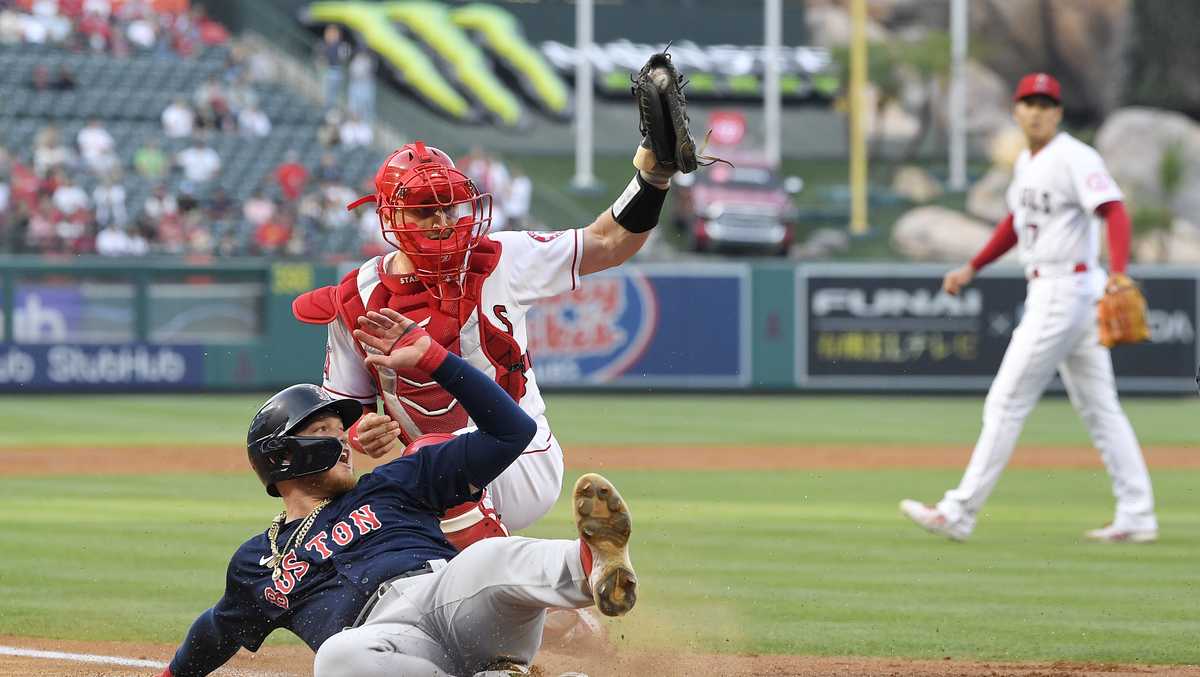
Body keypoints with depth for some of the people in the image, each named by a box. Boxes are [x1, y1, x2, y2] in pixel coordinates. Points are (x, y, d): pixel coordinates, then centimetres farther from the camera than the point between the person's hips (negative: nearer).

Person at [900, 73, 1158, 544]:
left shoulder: (1075, 159, -14)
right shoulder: (1026, 163, 15)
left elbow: (1115, 214, -25)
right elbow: (1017, 222, 30)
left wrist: (1119, 275, -40)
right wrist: (972, 269, 26)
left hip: (1068, 289, -10)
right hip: (1045, 290, 10)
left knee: (1007, 401, -7)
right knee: (1098, 408, 10)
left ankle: (959, 513, -4)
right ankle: (1137, 517, 11)